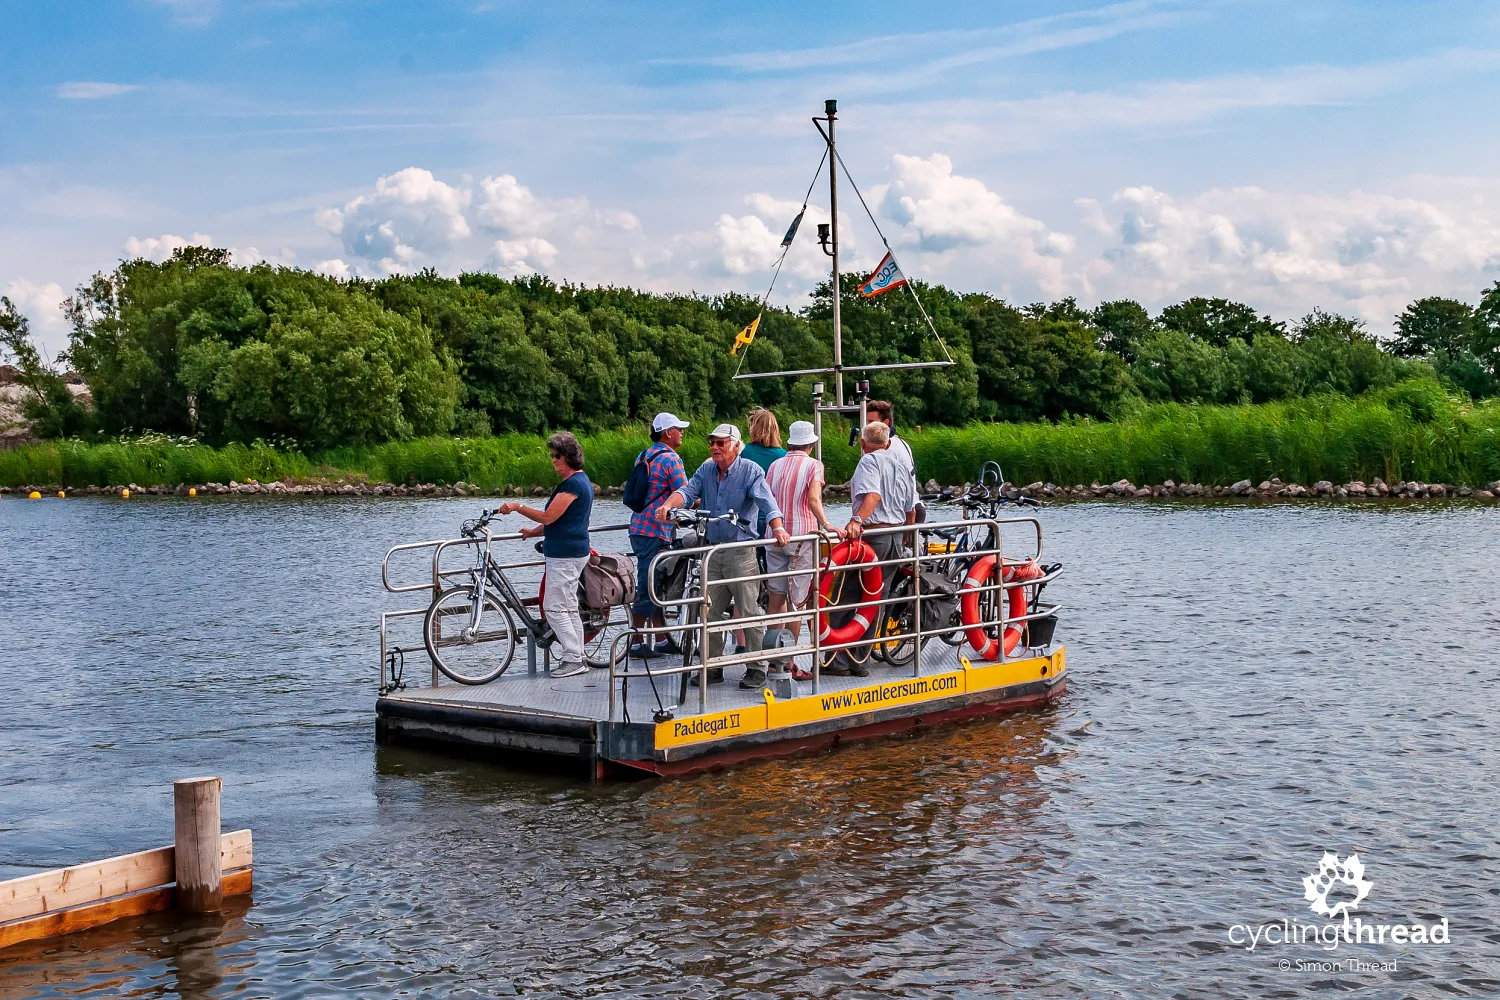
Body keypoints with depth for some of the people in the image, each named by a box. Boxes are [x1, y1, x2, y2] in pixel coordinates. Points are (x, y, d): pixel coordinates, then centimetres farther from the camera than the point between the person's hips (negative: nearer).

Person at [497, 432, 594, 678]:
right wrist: (533, 532, 24)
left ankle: (573, 659, -7)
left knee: (554, 607, -8)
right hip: (570, 553, 11)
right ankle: (576, 659, 16)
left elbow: (549, 517, -20)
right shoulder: (579, 481, 17)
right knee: (569, 608, 13)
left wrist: (517, 507, -13)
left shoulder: (573, 483, -17)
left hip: (565, 555, -11)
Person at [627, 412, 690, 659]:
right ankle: (637, 645, 1)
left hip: (639, 526, 9)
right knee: (648, 590, -4)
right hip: (655, 531, -9)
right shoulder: (670, 458, -13)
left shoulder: (643, 456, 15)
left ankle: (665, 640, 21)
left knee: (656, 586, 14)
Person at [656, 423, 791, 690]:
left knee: (750, 611, -2)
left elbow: (767, 502, -18)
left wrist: (778, 528, -35)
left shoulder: (750, 471, -6)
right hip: (712, 550, 6)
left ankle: (756, 668, 6)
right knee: (710, 612, 8)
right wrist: (668, 505, -26)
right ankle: (713, 666, 17)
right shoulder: (706, 470, 10)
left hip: (741, 551, -5)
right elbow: (688, 491, -4)